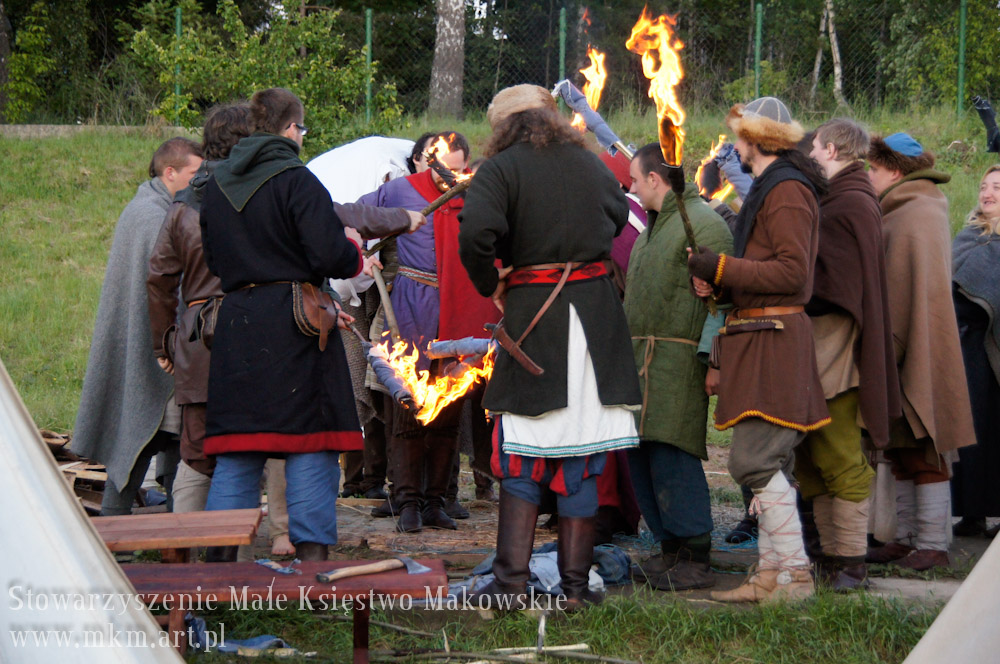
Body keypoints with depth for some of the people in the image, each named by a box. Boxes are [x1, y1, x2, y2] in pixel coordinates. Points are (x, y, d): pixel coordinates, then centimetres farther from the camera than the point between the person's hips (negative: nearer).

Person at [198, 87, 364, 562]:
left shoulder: (217, 185, 11)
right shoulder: (296, 181, -9)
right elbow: (328, 256, -17)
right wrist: (355, 254, 6)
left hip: (235, 324, 6)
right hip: (294, 327, -6)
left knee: (236, 457, 10)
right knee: (310, 450, 0)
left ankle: (220, 561, 9)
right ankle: (312, 558, -2)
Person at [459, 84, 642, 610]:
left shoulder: (501, 169, -4)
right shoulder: (589, 163, 11)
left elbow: (475, 234, -19)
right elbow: (618, 216, 28)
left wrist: (490, 286, -4)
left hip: (532, 311, -3)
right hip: (595, 306, 3)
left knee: (521, 456, 5)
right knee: (582, 457, 6)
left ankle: (511, 581, 1)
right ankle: (575, 585, 8)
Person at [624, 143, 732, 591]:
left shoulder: (704, 223, -8)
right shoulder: (651, 227, 23)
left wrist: (707, 357, -20)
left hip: (679, 358, -10)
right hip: (641, 359, 10)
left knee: (671, 456, -12)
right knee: (641, 454, 8)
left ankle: (695, 559, -7)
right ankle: (671, 549, 16)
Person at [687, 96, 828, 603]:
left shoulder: (787, 191, -11)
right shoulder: (768, 188, 21)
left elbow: (792, 272, -20)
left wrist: (721, 268, -15)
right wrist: (719, 284, 8)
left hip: (774, 339, -10)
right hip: (759, 337, 10)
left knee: (754, 460, -13)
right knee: (767, 464, 10)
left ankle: (794, 574, -10)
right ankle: (771, 574, 14)